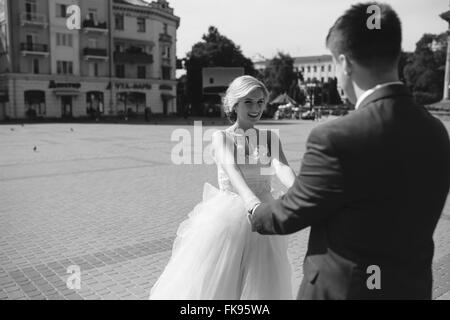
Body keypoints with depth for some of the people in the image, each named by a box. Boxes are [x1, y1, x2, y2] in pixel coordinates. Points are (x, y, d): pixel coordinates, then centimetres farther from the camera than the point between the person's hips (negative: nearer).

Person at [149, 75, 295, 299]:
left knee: (261, 288, 11)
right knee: (212, 284, 5)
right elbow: (232, 170, -23)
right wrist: (252, 203, -42)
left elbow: (282, 168, -16)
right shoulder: (221, 137, -5)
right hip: (226, 221, -2)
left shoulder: (270, 139, 2)